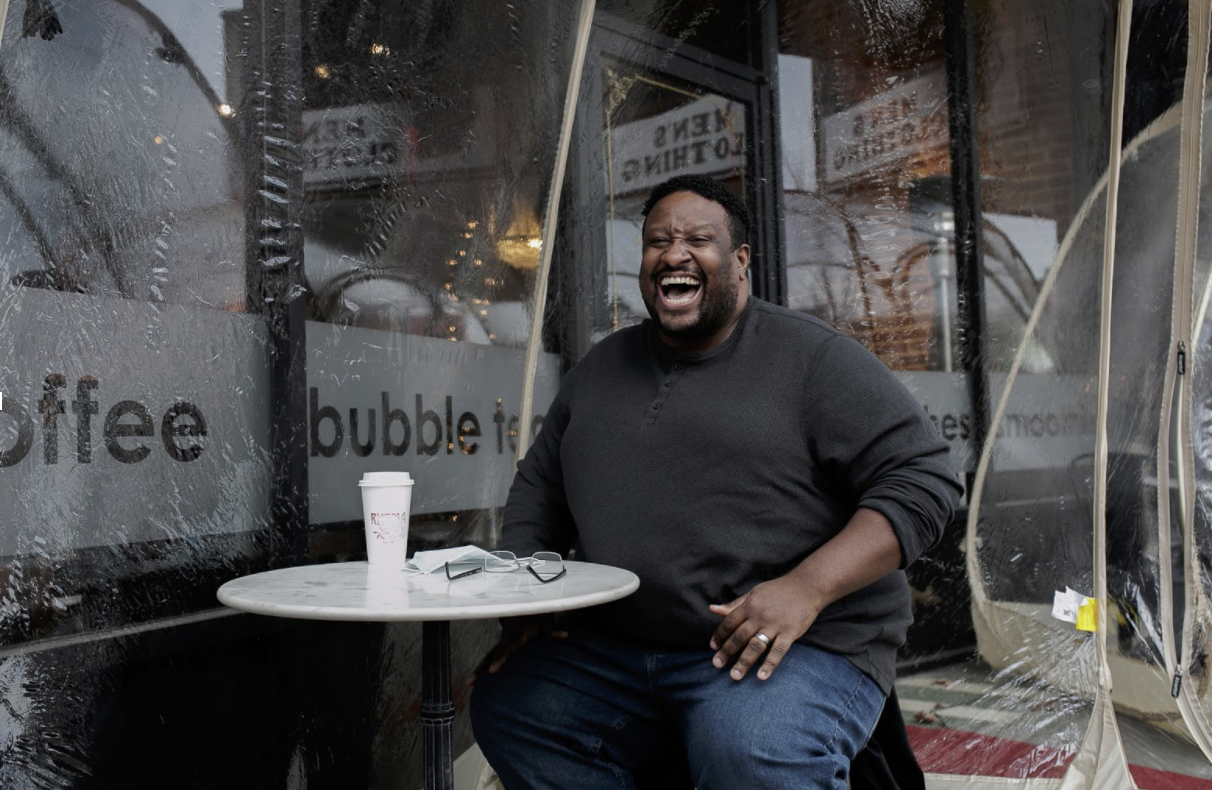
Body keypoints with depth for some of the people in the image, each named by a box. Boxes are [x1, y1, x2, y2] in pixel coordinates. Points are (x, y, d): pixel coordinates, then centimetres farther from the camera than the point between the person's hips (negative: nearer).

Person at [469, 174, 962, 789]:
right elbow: (537, 491, 23)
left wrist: (805, 588, -19)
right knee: (504, 700, -14)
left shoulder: (811, 357, -1)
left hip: (799, 644, -6)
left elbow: (922, 476, -7)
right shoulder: (601, 368, 17)